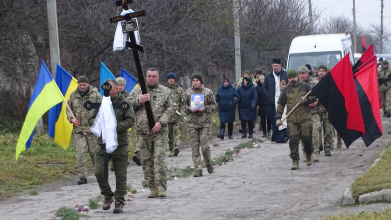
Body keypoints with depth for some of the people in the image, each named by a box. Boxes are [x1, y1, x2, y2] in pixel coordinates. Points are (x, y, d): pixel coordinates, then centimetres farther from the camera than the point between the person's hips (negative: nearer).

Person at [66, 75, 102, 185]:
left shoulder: (95, 94, -2)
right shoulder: (73, 95, 8)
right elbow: (68, 109, 18)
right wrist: (71, 118, 0)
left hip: (93, 128, -2)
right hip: (78, 129, 2)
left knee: (94, 151, 5)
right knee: (80, 153, -6)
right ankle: (82, 177, -2)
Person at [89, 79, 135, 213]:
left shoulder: (124, 103, -2)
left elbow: (131, 120, -8)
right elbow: (91, 120, 10)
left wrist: (116, 127, -20)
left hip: (120, 144, -3)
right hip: (102, 144, 3)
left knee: (120, 175, 1)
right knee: (99, 172, -6)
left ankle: (119, 202, 12)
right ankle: (108, 196, 16)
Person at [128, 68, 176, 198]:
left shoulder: (165, 91, 7)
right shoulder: (137, 91, 12)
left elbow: (171, 108, 0)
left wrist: (161, 122, -12)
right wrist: (138, 101, -12)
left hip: (160, 132, -3)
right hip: (142, 132, 3)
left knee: (160, 159, -11)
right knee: (146, 160, 4)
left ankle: (161, 188, -10)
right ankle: (152, 188, 10)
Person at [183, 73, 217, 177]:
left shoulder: (208, 92, 5)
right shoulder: (188, 92, 9)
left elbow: (213, 105, 7)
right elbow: (183, 105, 13)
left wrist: (205, 108, -11)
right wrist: (189, 109, -8)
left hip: (205, 122, -2)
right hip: (192, 122, 2)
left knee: (205, 145, -7)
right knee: (194, 147, -2)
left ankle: (208, 163, 20)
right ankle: (198, 169, 2)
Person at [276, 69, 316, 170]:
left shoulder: (305, 86, 5)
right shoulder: (286, 90, 9)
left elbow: (314, 97, 11)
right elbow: (280, 104, 13)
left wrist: (306, 99, -10)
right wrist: (278, 117, 7)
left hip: (305, 118, -1)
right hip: (291, 119, 1)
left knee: (306, 138, 2)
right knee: (293, 140, -7)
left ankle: (309, 155, 30)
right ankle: (295, 161, -5)